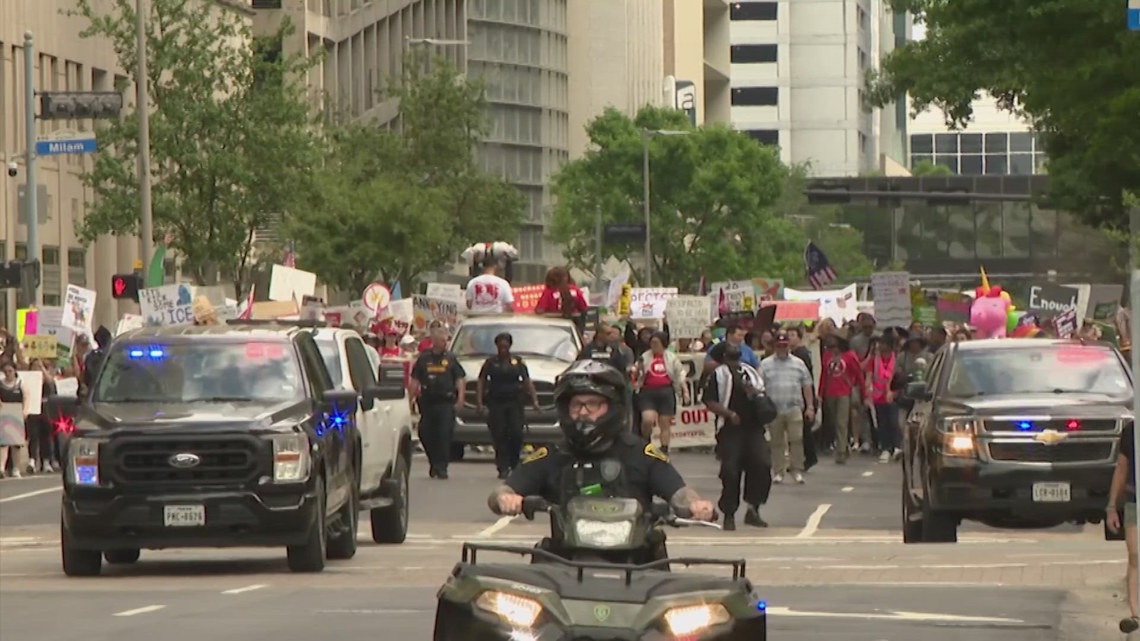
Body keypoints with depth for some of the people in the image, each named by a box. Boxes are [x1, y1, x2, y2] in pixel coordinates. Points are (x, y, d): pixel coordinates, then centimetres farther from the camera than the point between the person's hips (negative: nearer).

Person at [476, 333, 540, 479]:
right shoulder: (490, 363, 8)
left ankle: (514, 463, 8)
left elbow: (527, 382, 9)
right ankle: (503, 468, -2)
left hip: (515, 403, 0)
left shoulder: (518, 362, 10)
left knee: (516, 434, -10)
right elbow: (481, 382, 5)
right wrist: (479, 402, -7)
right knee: (499, 436, -5)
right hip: (496, 404, 0)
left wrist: (534, 399, -3)